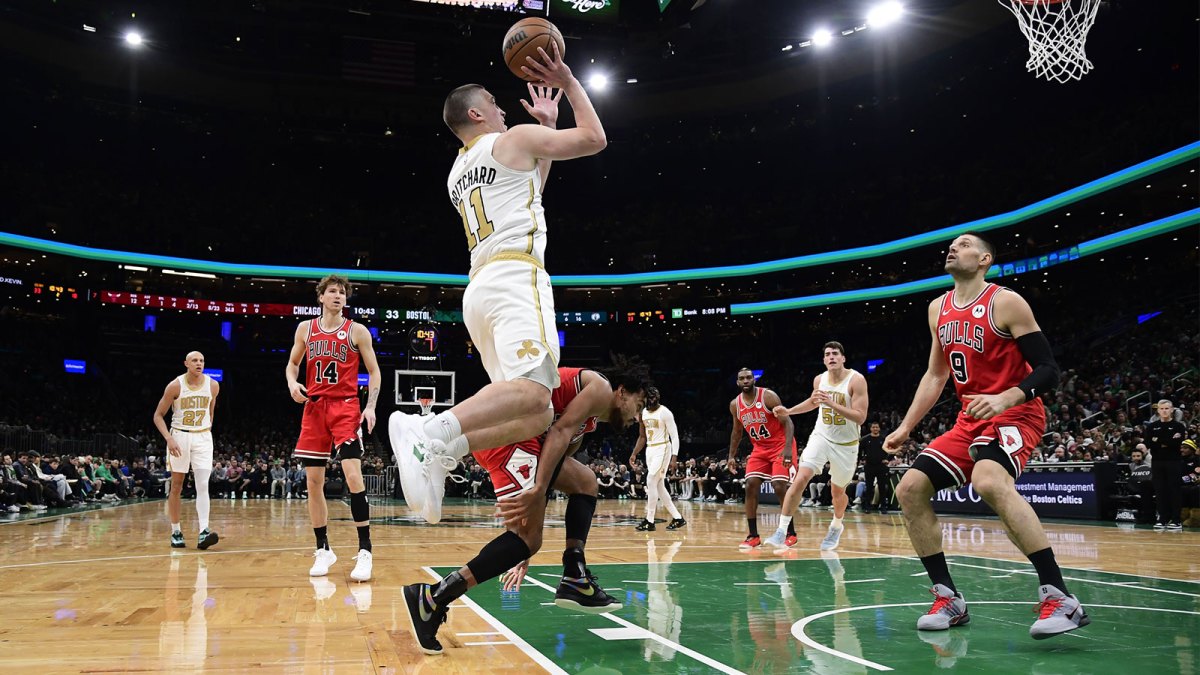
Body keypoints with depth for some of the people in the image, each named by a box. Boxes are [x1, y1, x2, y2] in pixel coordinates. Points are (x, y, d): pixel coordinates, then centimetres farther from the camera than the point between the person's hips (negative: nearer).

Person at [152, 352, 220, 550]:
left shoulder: (213, 385, -2)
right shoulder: (175, 386, -11)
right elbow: (158, 415, -6)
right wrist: (169, 438, -18)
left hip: (203, 437, 1)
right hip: (179, 437, -1)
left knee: (203, 485, -12)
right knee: (176, 487, 7)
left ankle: (203, 532, -19)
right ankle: (175, 532, 18)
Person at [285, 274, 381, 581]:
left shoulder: (357, 331, 2)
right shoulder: (305, 328, 10)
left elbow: (374, 372, 4)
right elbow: (292, 363, 20)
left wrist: (370, 406, -9)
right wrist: (292, 383, -3)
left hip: (346, 408, -4)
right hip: (314, 407, 4)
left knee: (353, 474, -17)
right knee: (313, 481, 4)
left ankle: (364, 551, -13)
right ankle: (323, 550, 17)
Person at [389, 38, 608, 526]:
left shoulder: (458, 171, 31)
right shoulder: (516, 138, 10)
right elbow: (594, 138, 13)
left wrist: (548, 124, 43)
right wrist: (569, 82, 24)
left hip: (480, 287, 8)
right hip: (516, 278, -8)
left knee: (535, 417, 3)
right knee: (533, 391, -26)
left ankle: (434, 452, -15)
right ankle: (429, 434, -42)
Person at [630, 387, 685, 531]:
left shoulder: (665, 412, -14)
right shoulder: (643, 413, 9)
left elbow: (675, 436, -16)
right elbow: (642, 436, 18)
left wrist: (674, 458, -24)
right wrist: (634, 454, 9)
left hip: (662, 450, -8)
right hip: (650, 450, 8)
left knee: (651, 482, -14)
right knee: (659, 486, 8)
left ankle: (649, 521, -7)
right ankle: (677, 518, 16)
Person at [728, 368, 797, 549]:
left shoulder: (768, 396, -18)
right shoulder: (735, 405, -1)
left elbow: (787, 422, -19)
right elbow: (737, 431, 15)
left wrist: (788, 447, -30)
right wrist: (732, 456, 10)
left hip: (780, 445, -5)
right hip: (759, 448, 5)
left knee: (779, 487, -16)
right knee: (750, 485, -7)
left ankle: (791, 533, -1)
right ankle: (753, 535, 0)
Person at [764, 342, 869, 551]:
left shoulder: (856, 380, -17)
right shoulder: (819, 379, -2)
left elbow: (860, 417, -23)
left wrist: (832, 404, -31)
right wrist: (789, 411, 10)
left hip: (846, 444, -2)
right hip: (821, 437, 3)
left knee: (837, 491, 12)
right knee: (800, 479, -17)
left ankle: (836, 526, 44)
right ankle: (782, 531, -14)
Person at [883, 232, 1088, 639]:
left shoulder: (1006, 302, -11)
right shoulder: (939, 309, 10)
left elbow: (1048, 370, -14)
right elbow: (935, 374, 18)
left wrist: (1005, 399, -31)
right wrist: (905, 427, 13)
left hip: (1016, 415, -8)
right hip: (970, 420, 8)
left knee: (988, 480, -36)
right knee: (910, 489, -3)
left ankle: (1060, 599, -28)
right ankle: (949, 600, 6)